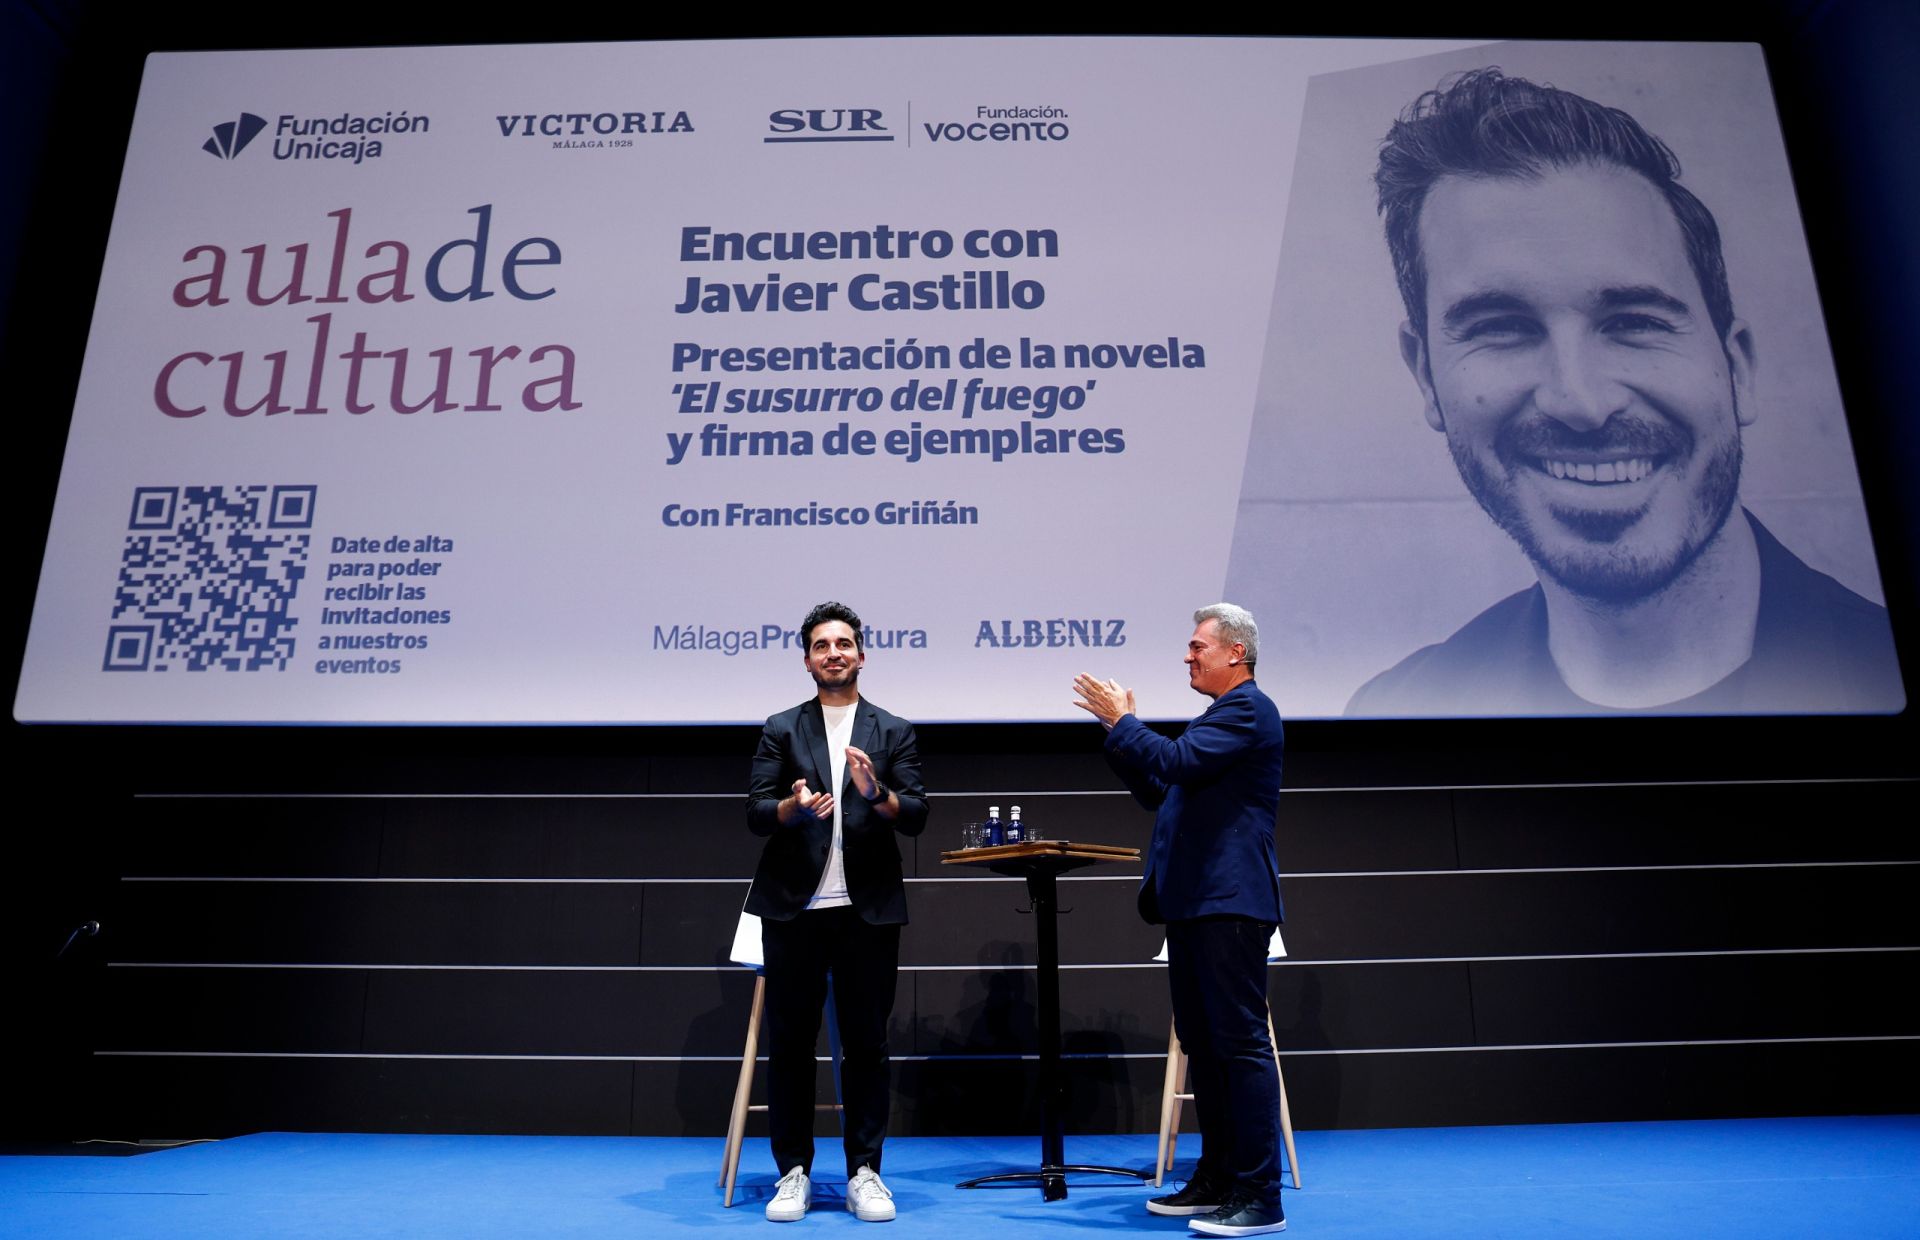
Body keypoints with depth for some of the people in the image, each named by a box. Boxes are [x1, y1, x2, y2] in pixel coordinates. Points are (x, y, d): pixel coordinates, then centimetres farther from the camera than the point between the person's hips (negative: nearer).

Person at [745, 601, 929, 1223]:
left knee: (867, 1043, 5)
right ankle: (794, 1172, 18)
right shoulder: (782, 730, 9)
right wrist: (793, 806, -21)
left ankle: (864, 1174, 16)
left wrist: (877, 792, -21)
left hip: (868, 909, 0)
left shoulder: (894, 733, 9)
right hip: (794, 908, 0)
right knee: (789, 1043, 5)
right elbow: (755, 813, 1)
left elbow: (916, 817, -1)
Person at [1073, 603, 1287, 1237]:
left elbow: (1177, 763, -20)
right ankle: (1217, 1179, 23)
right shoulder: (1216, 716, 23)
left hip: (1228, 902, -10)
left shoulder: (1248, 709, -8)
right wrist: (1121, 726, 13)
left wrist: (1121, 719, -8)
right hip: (1192, 903, 10)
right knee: (1202, 1043, 13)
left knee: (1241, 1042, -6)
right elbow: (1158, 791, 22)